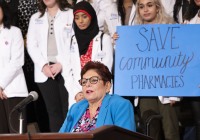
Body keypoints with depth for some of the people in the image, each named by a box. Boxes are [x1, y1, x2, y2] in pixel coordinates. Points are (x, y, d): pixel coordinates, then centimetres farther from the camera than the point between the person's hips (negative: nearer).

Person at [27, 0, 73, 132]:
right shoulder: (35, 18, 17)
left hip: (66, 70, -3)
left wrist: (61, 64, -12)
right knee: (53, 110, 2)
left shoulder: (71, 14, 4)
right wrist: (43, 65, -5)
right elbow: (32, 45, 10)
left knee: (69, 109, -8)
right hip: (45, 71, 3)